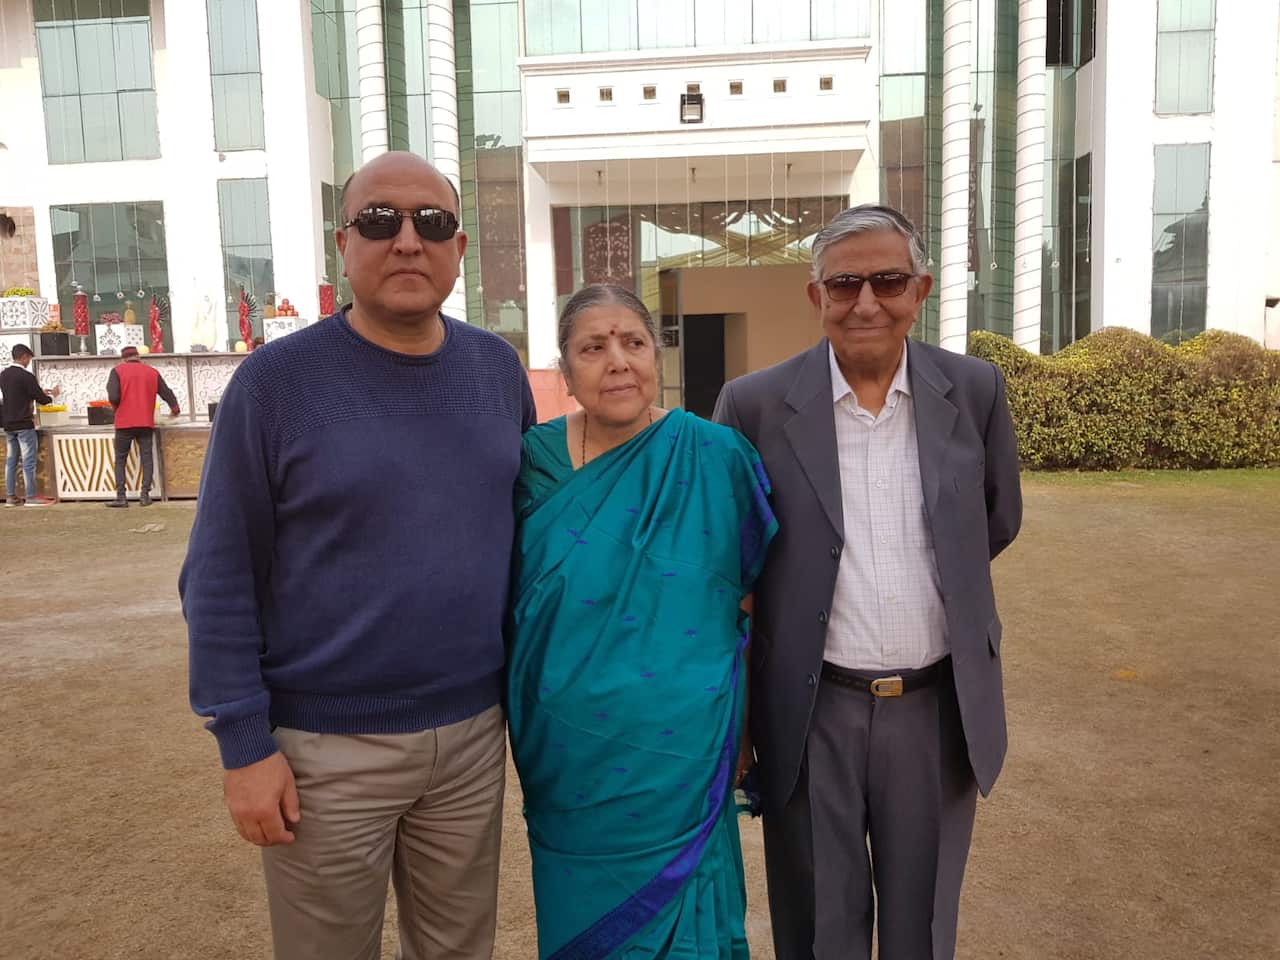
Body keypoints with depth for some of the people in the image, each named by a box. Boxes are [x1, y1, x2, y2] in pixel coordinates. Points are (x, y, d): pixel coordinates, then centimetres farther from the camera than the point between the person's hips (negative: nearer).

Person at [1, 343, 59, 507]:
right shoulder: (26, 376, -15)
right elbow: (41, 399, -11)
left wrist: (40, 391, 20)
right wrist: (53, 394, 10)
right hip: (24, 425, -7)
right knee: (28, 461, -4)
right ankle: (31, 497, -3)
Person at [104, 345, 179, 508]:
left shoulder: (117, 370, -2)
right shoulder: (152, 372, 7)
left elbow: (113, 397, -12)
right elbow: (166, 393, 13)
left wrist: (118, 407, 11)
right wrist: (175, 409, 31)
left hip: (125, 423, -2)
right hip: (146, 423, 2)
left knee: (120, 459, 7)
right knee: (147, 458, 5)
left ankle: (121, 497, 2)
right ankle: (145, 495, -1)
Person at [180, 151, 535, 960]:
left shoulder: (498, 368, 2)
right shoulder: (276, 380, -10)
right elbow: (221, 579, -8)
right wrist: (244, 743, -10)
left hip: (473, 734, 4)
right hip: (327, 749, -3)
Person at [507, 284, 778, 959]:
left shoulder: (716, 458, -10)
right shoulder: (536, 460, -3)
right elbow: (506, 599, 8)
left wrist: (745, 731, 1)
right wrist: (519, 717, 6)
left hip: (674, 763, -2)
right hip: (564, 763, 3)